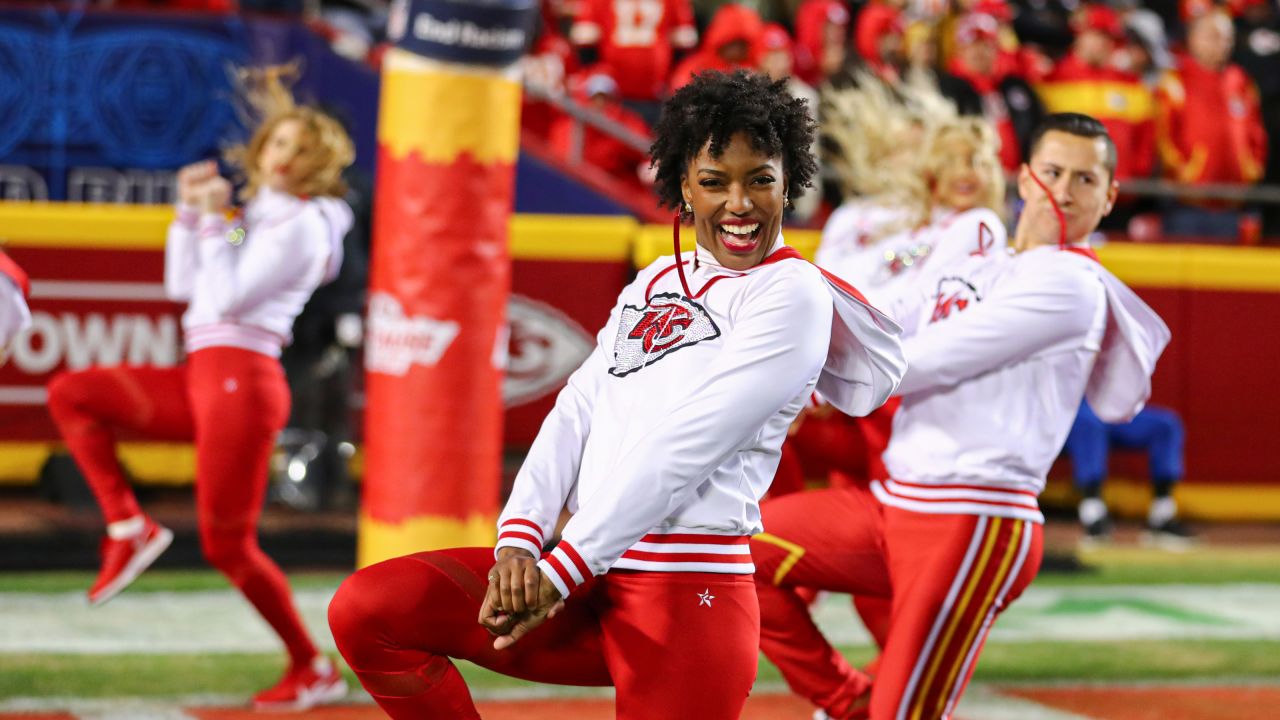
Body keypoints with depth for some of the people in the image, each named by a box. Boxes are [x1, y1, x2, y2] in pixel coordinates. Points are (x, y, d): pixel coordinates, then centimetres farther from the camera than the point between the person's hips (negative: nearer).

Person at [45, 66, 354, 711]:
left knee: (227, 546, -6)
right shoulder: (258, 216, 21)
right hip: (201, 380, 9)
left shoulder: (299, 224, -7)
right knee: (70, 393, 6)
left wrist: (216, 220, -7)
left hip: (240, 381, -9)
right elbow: (183, 286, 21)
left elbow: (228, 297, -14)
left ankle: (314, 669, 6)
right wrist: (190, 211, 13)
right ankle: (128, 526, -1)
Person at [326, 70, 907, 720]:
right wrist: (520, 538, -8)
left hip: (689, 596, -7)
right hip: (592, 580, 7)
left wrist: (562, 569, -19)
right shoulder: (654, 285, 19)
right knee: (366, 610, -5)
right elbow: (578, 412, 10)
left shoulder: (793, 295, -5)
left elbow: (685, 447, -14)